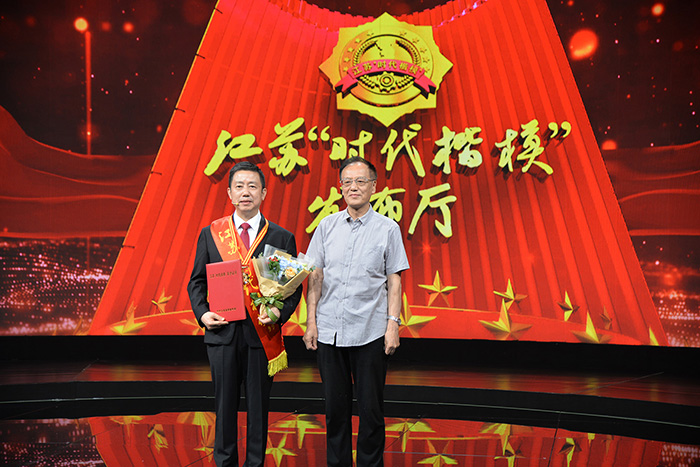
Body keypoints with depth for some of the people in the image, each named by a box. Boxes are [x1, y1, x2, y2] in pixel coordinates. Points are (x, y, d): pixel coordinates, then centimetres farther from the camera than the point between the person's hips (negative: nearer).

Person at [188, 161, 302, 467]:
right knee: (224, 405, 12)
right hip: (222, 331, 1)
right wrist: (202, 313, -6)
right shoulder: (210, 234, 5)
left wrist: (279, 313, -14)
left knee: (258, 406, 11)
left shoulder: (282, 238, 2)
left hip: (262, 333, -1)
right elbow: (196, 281, 9)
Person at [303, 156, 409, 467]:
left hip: (370, 333, -2)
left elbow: (394, 281, 1)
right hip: (329, 331, 2)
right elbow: (315, 277, 7)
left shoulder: (388, 228, 1)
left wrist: (393, 324, -7)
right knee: (335, 407, 13)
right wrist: (311, 322, 2)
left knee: (370, 409, 7)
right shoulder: (327, 226, 6)